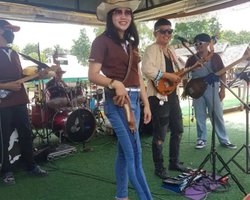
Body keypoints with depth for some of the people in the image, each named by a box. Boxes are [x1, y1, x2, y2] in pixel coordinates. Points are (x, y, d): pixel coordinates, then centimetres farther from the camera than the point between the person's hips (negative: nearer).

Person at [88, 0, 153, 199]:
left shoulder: (131, 43, 16)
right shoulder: (102, 41, -5)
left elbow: (138, 76, 16)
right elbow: (93, 74, -10)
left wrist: (146, 104, 13)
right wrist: (115, 83, -26)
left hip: (134, 101, 7)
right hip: (117, 101, -7)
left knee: (125, 151, 13)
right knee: (134, 153, -5)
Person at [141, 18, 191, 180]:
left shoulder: (171, 52, 18)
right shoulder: (152, 49, -9)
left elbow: (177, 72, 26)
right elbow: (147, 69, -26)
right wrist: (169, 75, -22)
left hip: (173, 96, 9)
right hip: (159, 97, -9)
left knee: (178, 130, 15)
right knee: (160, 134, -1)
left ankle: (174, 162, 31)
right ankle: (159, 168, 15)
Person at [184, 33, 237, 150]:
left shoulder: (215, 57, 2)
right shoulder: (192, 59, 4)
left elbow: (222, 73, 4)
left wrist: (222, 90, -1)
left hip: (212, 90, -1)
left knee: (217, 115, 3)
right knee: (200, 116, 6)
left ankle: (224, 140, 14)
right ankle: (202, 139, 18)